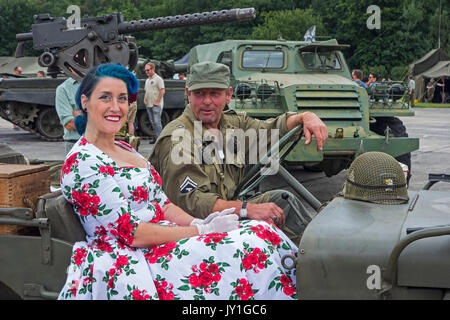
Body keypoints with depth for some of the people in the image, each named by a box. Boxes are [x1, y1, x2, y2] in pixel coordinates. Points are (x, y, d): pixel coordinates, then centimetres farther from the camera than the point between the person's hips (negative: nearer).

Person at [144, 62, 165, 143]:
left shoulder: (158, 79, -7)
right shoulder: (147, 80, 19)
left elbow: (162, 91, -14)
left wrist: (157, 101, -17)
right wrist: (145, 99, 10)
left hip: (156, 105, -8)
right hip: (149, 105, 8)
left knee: (157, 121, -10)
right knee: (152, 122, 10)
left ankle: (158, 138, -7)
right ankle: (155, 137, 16)